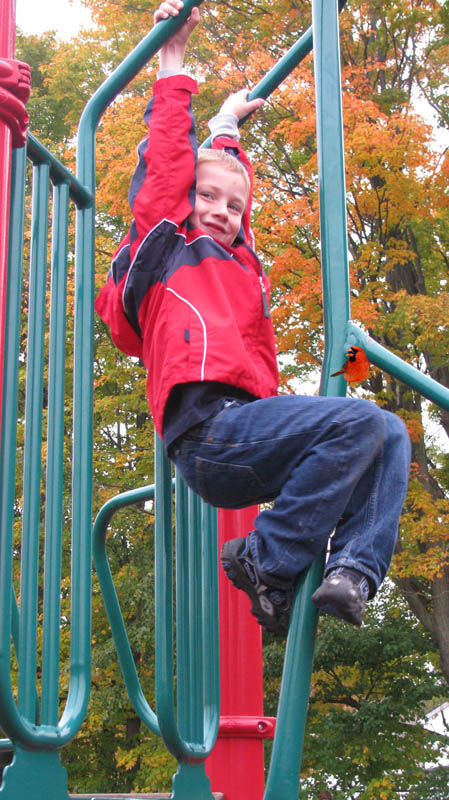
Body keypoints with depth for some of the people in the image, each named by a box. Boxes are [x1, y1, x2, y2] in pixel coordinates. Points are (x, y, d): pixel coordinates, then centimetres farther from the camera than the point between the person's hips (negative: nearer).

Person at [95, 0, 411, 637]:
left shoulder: (237, 260, 33)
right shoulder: (165, 244, 14)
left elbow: (232, 187, 48)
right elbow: (167, 163, 13)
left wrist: (227, 126, 57)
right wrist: (174, 64, 21)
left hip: (246, 440, 8)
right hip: (208, 429, -8)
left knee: (391, 435, -4)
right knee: (361, 422, -24)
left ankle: (353, 571, -20)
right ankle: (266, 560, -15)